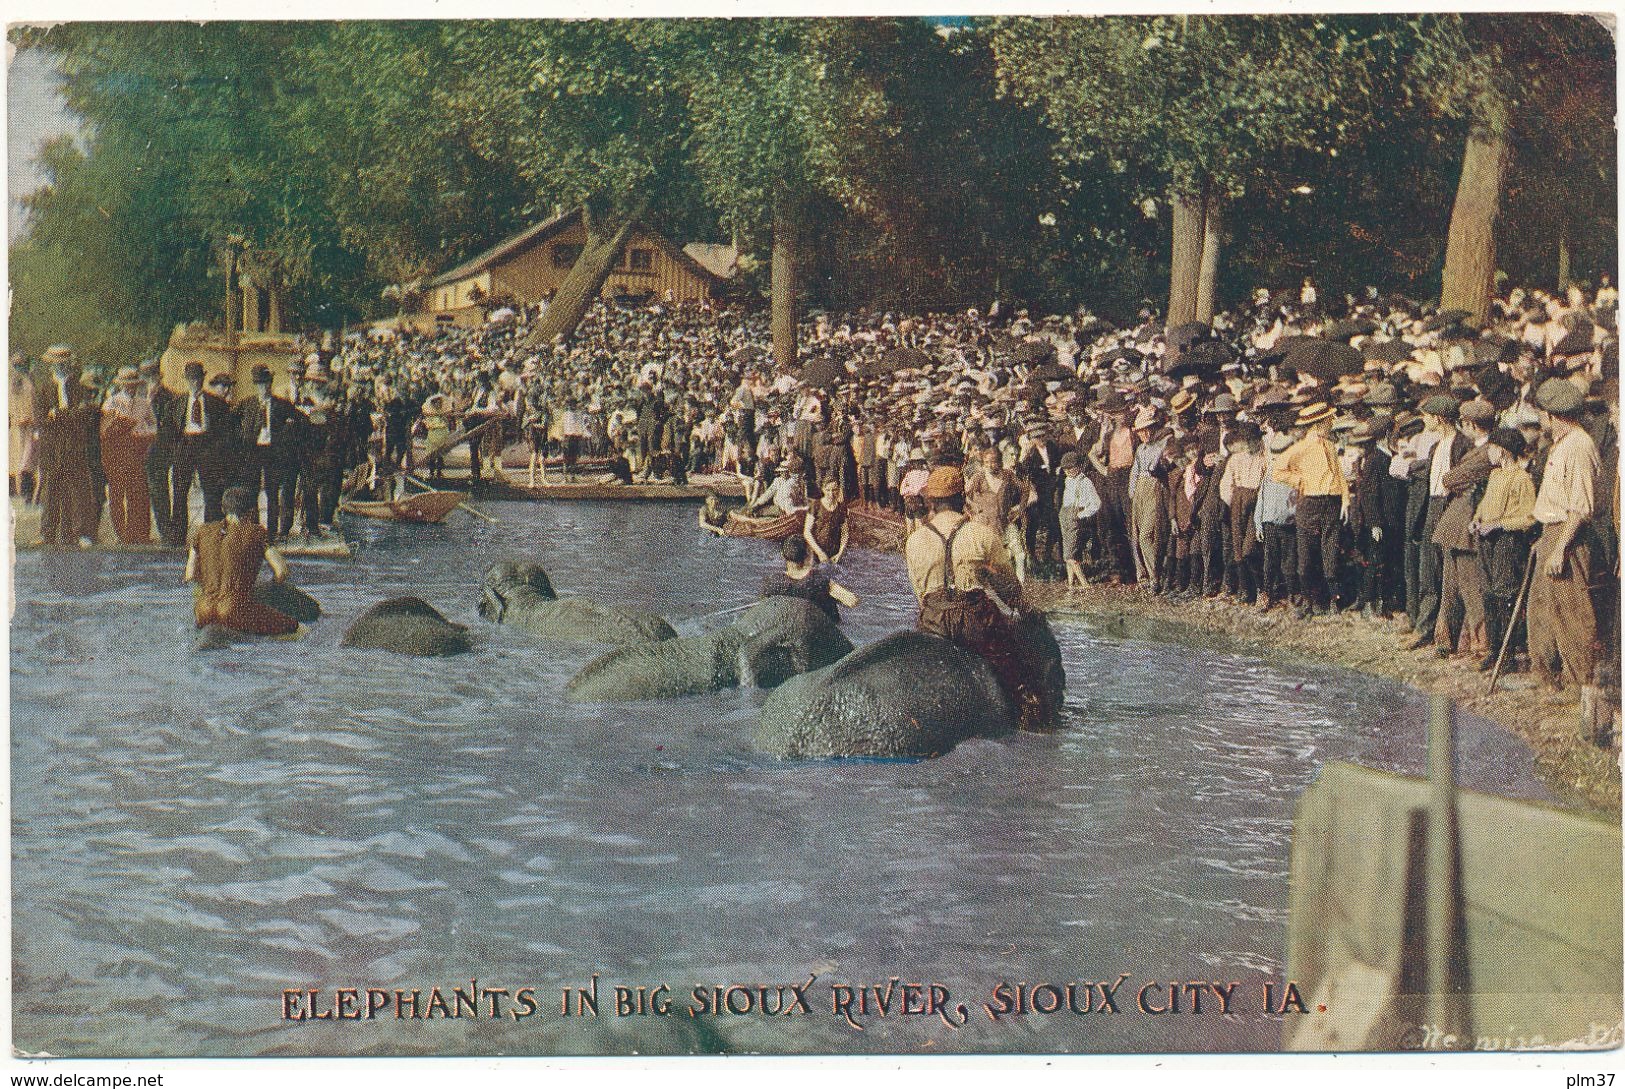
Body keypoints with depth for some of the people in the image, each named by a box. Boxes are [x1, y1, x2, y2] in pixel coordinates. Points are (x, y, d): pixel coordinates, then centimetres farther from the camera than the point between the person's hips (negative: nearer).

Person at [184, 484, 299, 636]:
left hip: (203, 612, 5)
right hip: (236, 611, -5)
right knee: (291, 625, 7)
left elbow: (190, 577, 7)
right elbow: (282, 572, -7)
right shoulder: (256, 533, -1)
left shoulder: (202, 532, 9)